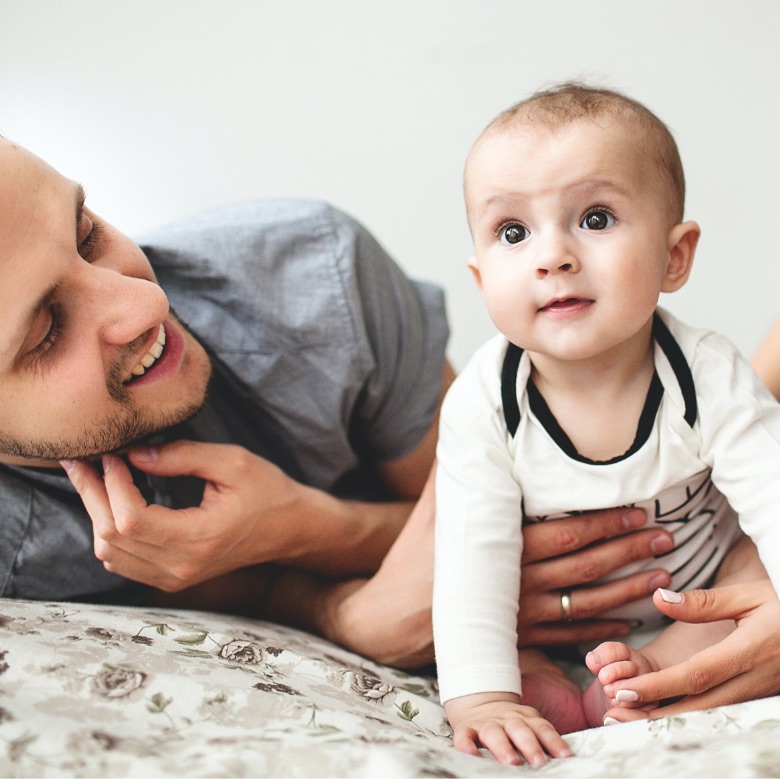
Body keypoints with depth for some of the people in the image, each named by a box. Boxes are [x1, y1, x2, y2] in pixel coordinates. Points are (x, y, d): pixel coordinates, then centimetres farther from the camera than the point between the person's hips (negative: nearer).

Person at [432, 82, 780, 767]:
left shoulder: (710, 379, -24)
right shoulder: (482, 404, -24)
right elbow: (475, 556, -25)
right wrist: (481, 695, -34)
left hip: (700, 596, 0)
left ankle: (655, 669, -23)